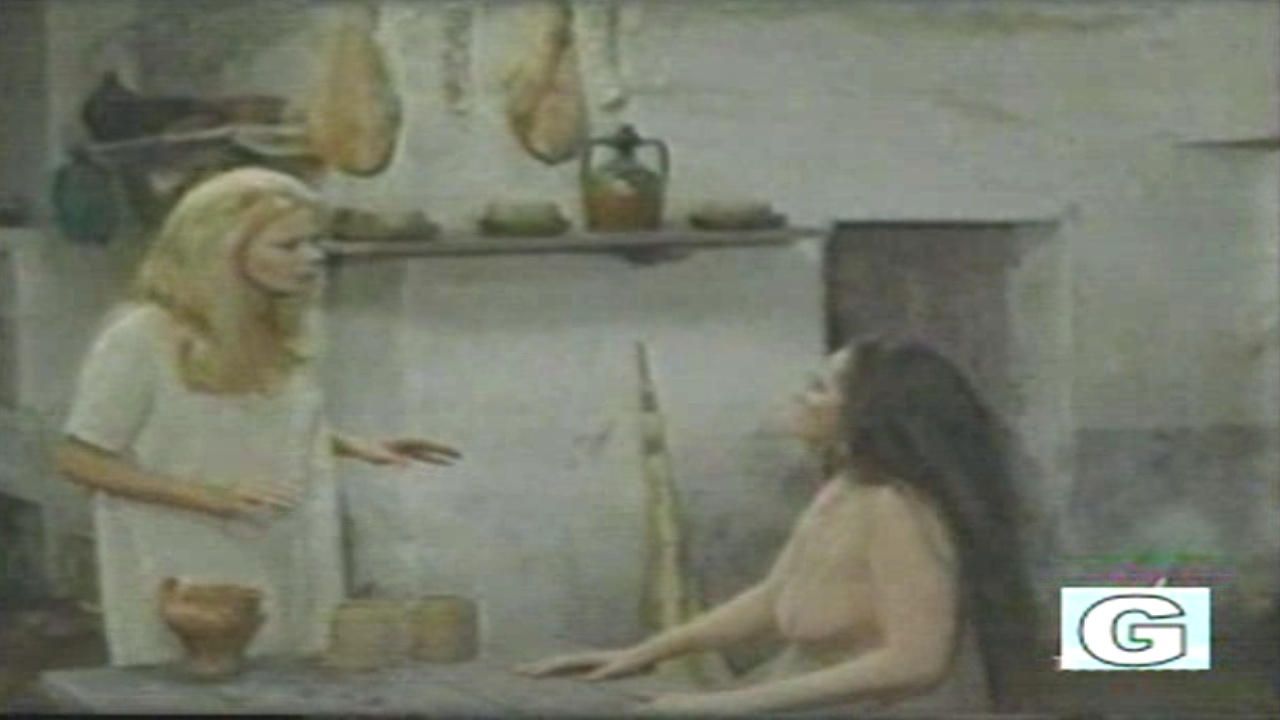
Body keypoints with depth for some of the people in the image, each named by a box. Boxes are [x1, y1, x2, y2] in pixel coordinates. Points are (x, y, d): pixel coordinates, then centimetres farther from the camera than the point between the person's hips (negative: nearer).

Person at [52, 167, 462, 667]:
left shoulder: (284, 333, 7)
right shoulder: (140, 340, -13)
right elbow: (78, 460, -12)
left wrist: (358, 449, 6)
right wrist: (213, 498, -20)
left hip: (288, 573, 6)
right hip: (192, 583, -6)